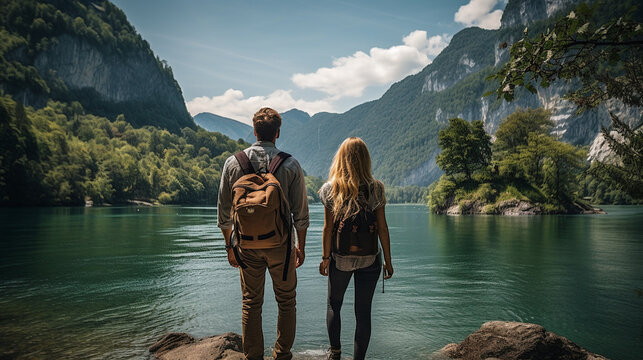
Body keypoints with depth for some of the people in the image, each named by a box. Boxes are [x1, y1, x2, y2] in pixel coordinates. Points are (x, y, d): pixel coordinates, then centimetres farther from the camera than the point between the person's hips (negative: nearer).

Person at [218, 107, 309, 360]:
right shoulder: (290, 164, -7)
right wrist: (301, 245, 8)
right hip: (280, 244, -1)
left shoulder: (234, 162, -3)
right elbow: (300, 212, -4)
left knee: (251, 304, 13)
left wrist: (229, 245, 12)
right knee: (286, 302, 14)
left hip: (247, 244, 2)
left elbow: (224, 211, 2)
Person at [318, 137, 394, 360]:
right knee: (363, 311, 10)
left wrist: (325, 257, 3)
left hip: (340, 259, 0)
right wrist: (388, 260, 3)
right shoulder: (375, 189, -6)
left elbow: (328, 227, -6)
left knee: (334, 305, 21)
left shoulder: (330, 190, -7)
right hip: (369, 260, 0)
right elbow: (382, 228, -4)